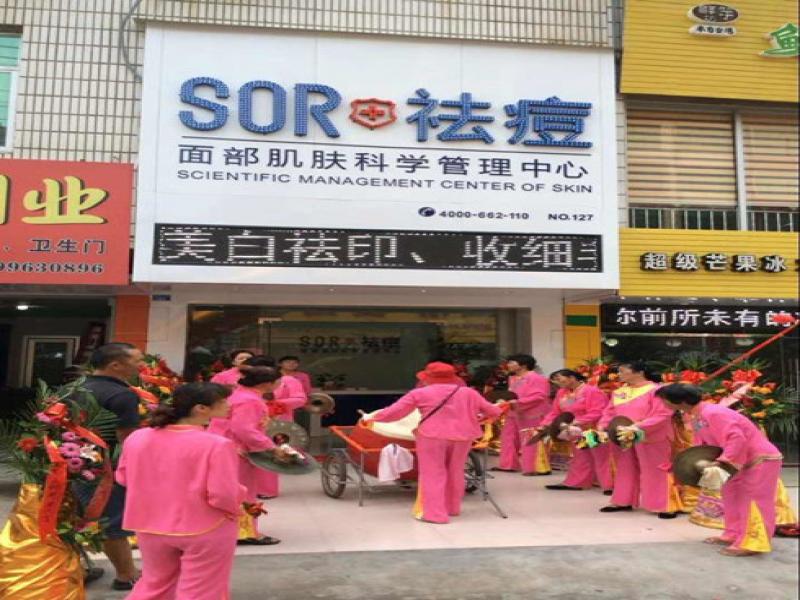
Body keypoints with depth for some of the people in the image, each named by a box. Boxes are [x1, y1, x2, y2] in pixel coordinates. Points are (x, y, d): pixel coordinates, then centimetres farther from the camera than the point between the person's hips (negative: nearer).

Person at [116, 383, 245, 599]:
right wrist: (239, 495, -3)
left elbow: (123, 478, 9)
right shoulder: (216, 444, -22)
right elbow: (224, 496, -24)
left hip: (150, 527, 5)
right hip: (207, 530, -5)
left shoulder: (136, 438, -4)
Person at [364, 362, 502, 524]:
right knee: (455, 472, 18)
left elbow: (395, 411, 2)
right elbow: (493, 411, 15)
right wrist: (498, 410, 38)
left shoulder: (419, 393, 0)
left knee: (433, 474, 4)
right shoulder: (469, 393, 8)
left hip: (433, 436, -4)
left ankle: (435, 513, 2)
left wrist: (373, 418, 15)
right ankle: (452, 508, 30)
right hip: (462, 436, 4)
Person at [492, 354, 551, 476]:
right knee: (509, 438, 11)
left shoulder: (536, 378, -13)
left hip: (532, 415, -10)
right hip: (514, 414, 10)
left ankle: (539, 468, -4)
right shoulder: (512, 379, 16)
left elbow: (539, 396, -22)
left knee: (533, 441, -9)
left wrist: (518, 402, -26)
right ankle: (508, 465, 21)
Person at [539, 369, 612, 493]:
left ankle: (609, 486, 3)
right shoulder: (562, 393, 6)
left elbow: (597, 413, -24)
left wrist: (577, 422, -29)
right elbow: (555, 412, 10)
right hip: (576, 432, 8)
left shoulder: (593, 391, -18)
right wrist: (544, 425, -5)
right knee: (580, 459, 17)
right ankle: (576, 483, 25)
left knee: (602, 459, -2)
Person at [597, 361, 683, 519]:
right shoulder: (618, 392, 9)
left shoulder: (656, 390, -13)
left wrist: (637, 428, -27)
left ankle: (667, 506, 5)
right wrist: (602, 427, -6)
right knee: (625, 470, 16)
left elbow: (662, 416, -19)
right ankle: (623, 501, 27)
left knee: (655, 473, -3)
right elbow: (609, 412, 13)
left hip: (650, 440, -7)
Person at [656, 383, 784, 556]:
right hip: (743, 460, 10)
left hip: (761, 458, -10)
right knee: (732, 496, 15)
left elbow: (736, 438, -33)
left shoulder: (713, 413, -26)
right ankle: (734, 534, 23)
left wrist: (721, 462, -34)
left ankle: (751, 543, -5)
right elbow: (702, 445, 12)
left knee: (751, 500, -8)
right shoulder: (697, 418, 6)